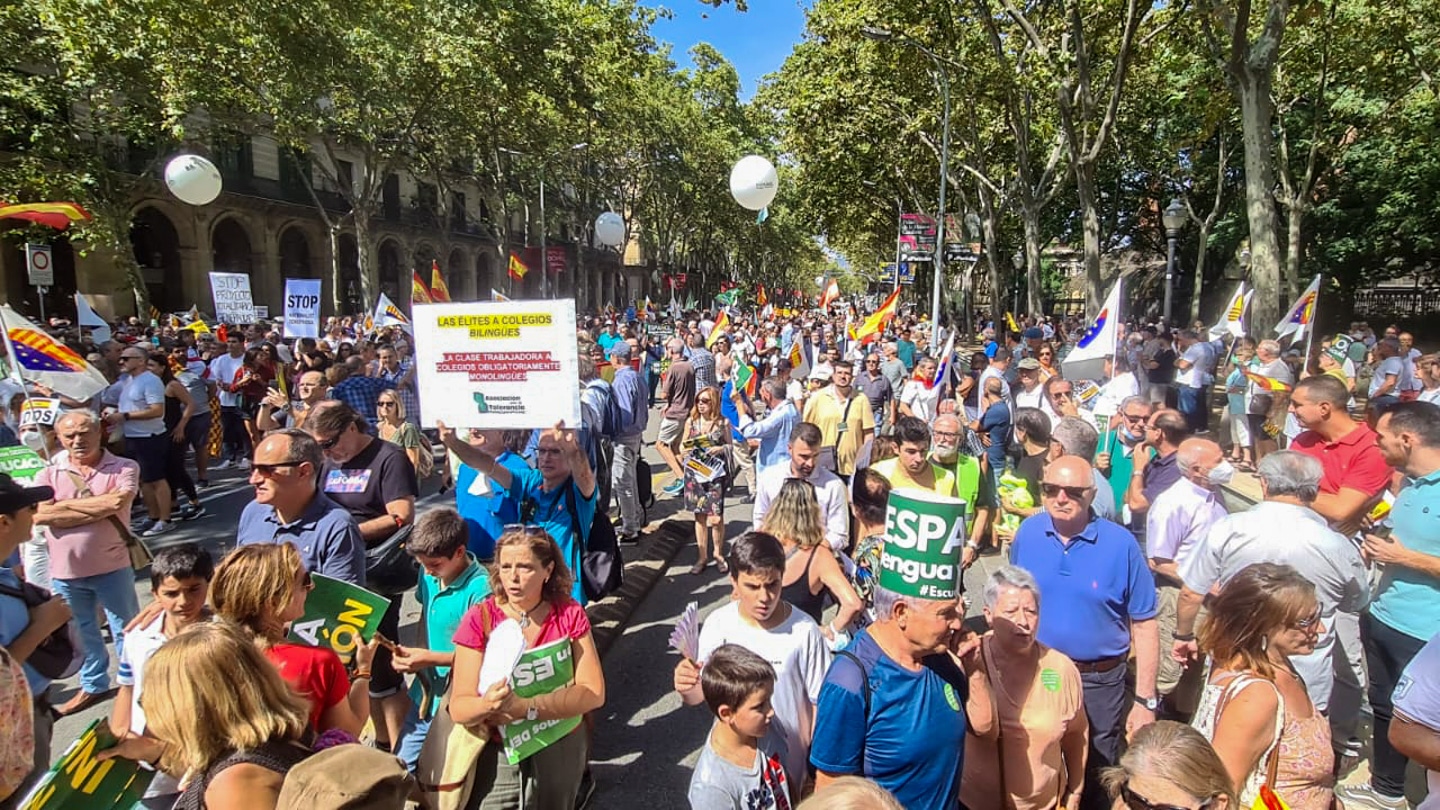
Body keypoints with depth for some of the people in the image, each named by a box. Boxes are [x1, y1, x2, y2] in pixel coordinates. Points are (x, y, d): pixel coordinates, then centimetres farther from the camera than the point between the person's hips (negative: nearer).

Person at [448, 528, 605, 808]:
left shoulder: (570, 614, -11)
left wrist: (525, 707, -25)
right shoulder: (479, 619, -14)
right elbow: (459, 708, -17)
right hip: (499, 755, -1)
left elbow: (593, 693, -15)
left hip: (562, 751, 2)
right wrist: (486, 704, -39)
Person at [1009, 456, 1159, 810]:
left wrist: (1145, 700, -10)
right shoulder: (1028, 533, -5)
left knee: (1094, 781, 16)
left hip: (1098, 682, -2)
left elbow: (1144, 624, -8)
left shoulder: (1120, 544, -13)